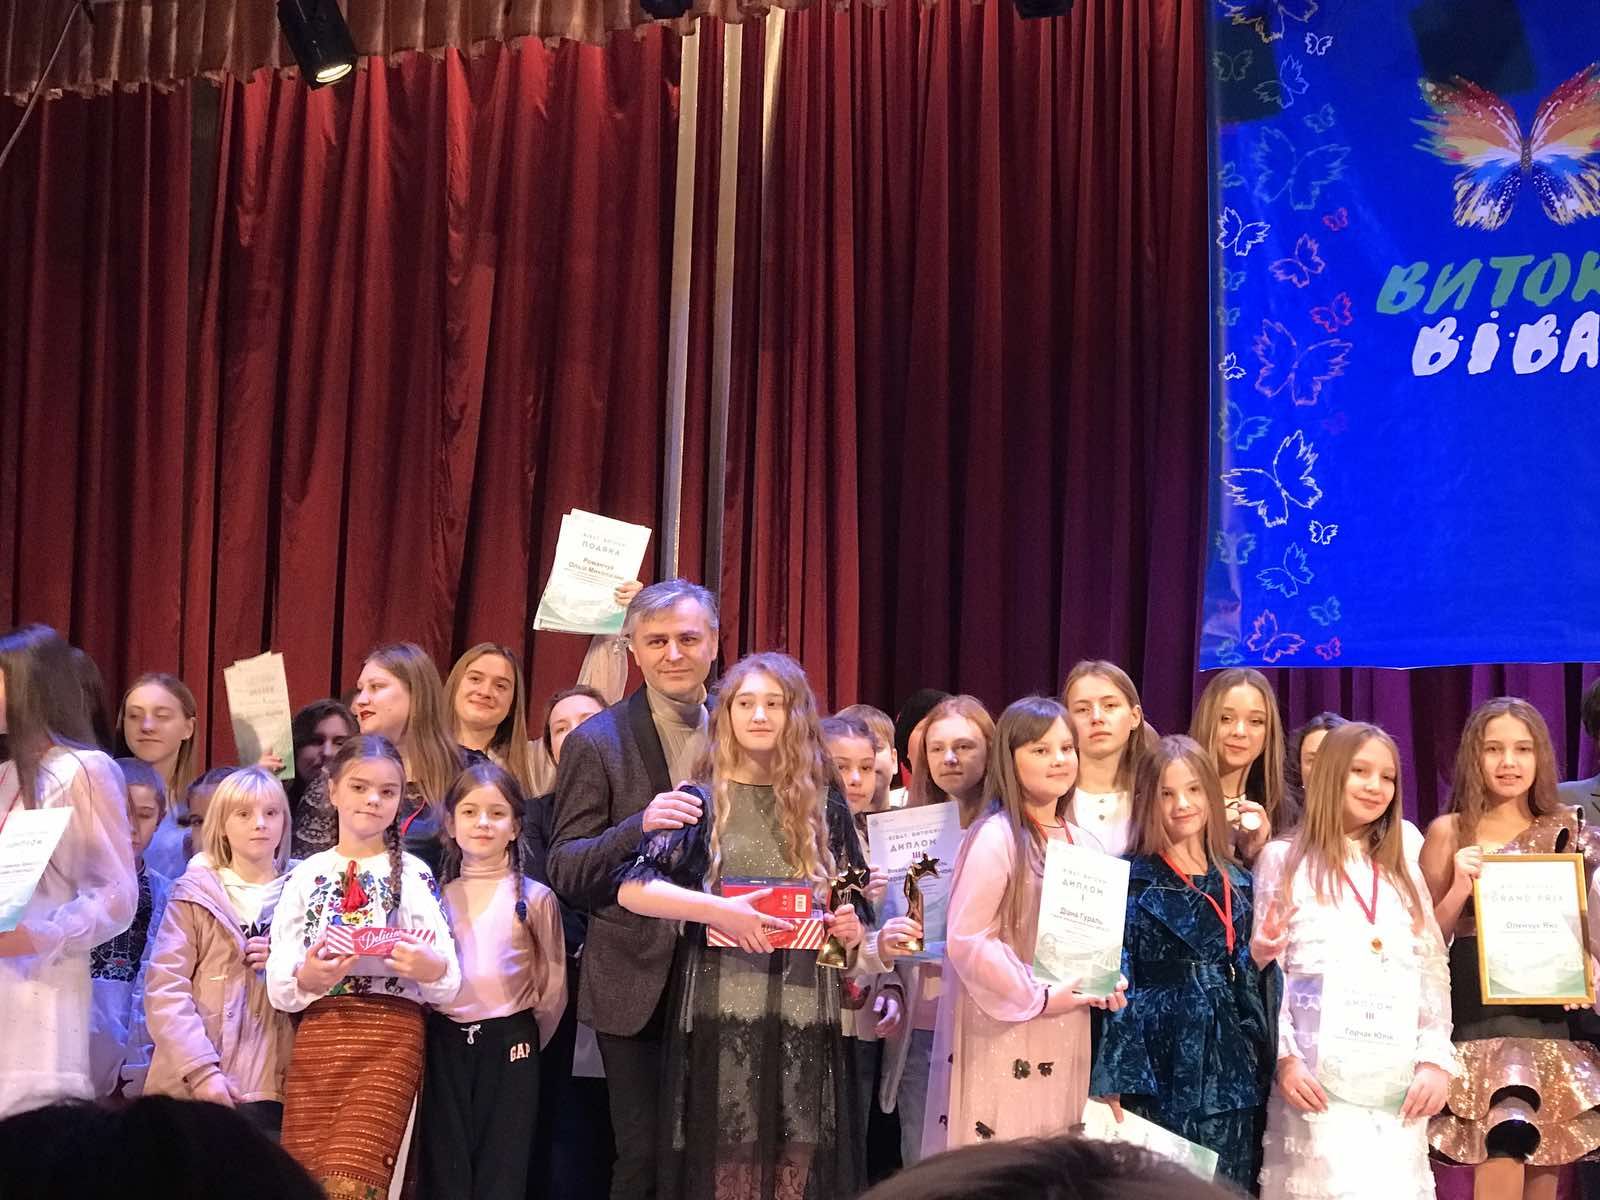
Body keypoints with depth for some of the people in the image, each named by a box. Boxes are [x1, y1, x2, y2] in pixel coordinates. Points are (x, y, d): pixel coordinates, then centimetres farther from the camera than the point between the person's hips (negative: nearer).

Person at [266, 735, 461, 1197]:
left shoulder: (413, 875, 6)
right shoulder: (305, 876, 12)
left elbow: (448, 984, 0)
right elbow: (277, 985, 6)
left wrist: (433, 968, -23)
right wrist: (305, 978, -16)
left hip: (390, 1038, -3)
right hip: (317, 1036, 3)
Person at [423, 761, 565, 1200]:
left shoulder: (534, 898, 0)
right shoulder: (439, 895, 8)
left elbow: (553, 986, 2)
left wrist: (529, 1041, 4)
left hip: (509, 1041, -2)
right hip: (445, 1039, 2)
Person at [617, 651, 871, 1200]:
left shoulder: (825, 808, 11)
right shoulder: (702, 802, 3)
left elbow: (851, 909, 19)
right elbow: (632, 888, -8)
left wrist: (851, 931, -4)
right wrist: (719, 910, -20)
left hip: (806, 1020, 2)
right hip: (723, 1017, -2)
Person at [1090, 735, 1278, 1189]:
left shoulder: (1238, 883, 11)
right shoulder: (1132, 879, -4)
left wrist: (1261, 957, -4)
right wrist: (1112, 1081, -14)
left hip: (1230, 1068, 5)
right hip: (1160, 1066, -5)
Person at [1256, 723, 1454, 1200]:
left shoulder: (1405, 875, 20)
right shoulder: (1284, 861, 7)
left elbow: (1434, 977, 15)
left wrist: (1435, 1060, 2)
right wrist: (1284, 1056, -11)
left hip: (1398, 1082, 4)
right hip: (1317, 1079, -4)